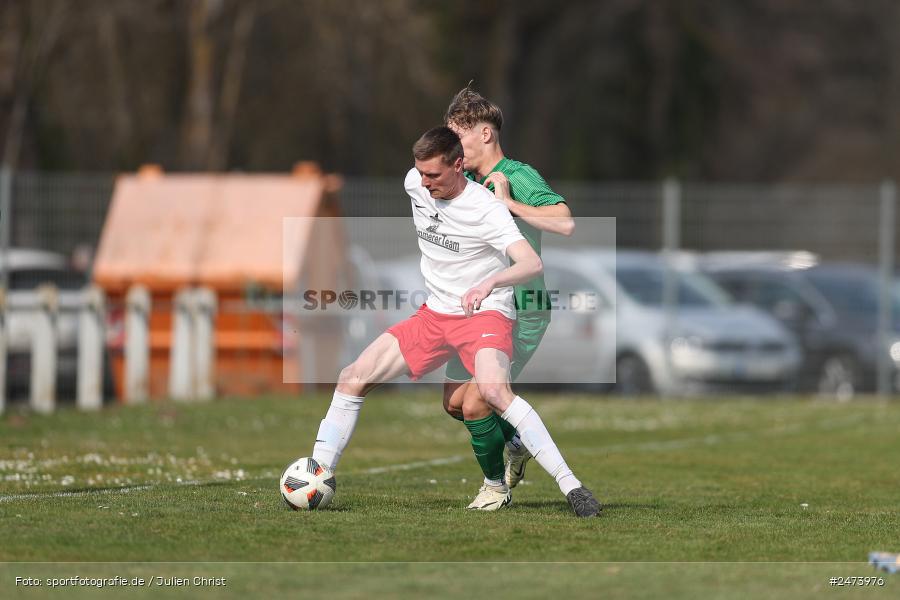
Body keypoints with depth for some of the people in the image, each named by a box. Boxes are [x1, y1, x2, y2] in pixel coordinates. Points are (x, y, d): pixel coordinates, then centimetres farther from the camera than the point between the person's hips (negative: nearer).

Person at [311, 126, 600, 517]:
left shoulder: (485, 208, -21)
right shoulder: (415, 183, -2)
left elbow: (532, 264, -32)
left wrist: (490, 282, -50)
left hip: (485, 314, -7)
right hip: (434, 314, 7)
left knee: (494, 390, -35)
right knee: (352, 379, -2)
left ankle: (571, 487, -34)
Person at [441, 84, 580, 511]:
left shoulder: (519, 178, -16)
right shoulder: (467, 182, 9)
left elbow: (565, 223, -33)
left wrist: (508, 203, -30)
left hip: (518, 313, -9)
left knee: (474, 405, -13)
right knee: (454, 402, 11)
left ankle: (496, 484, 9)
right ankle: (517, 443, 35)